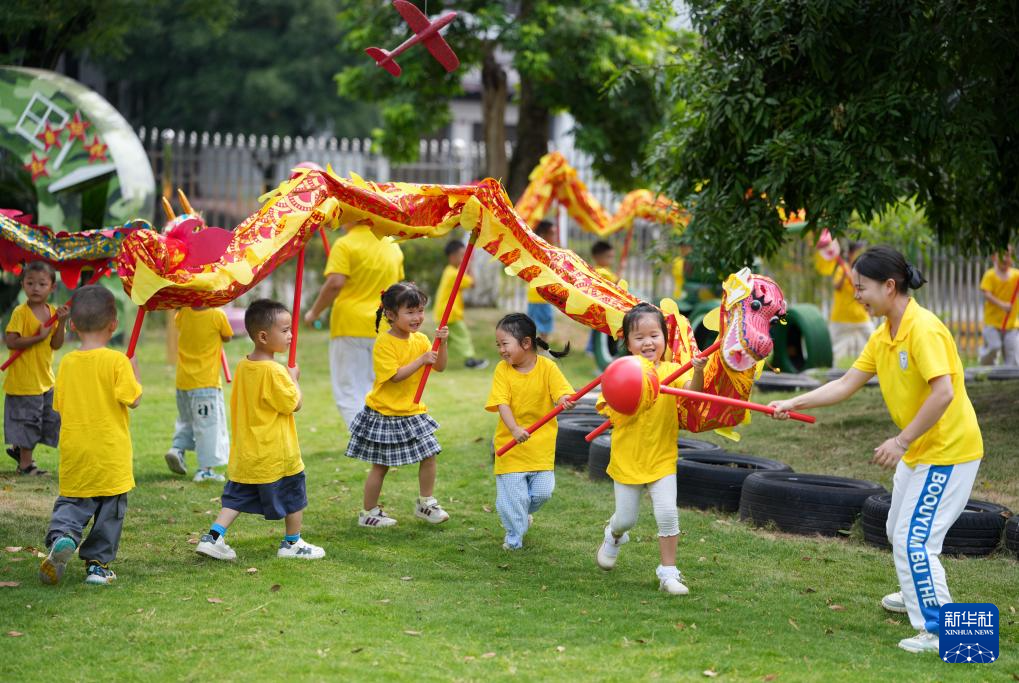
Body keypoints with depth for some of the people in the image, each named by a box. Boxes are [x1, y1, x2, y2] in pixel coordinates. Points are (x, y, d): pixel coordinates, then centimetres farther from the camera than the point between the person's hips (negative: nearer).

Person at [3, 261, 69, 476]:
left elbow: (56, 344, -3)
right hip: (23, 379, -7)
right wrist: (38, 337, -22)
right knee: (28, 420, 1)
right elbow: (10, 342, -20)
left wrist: (61, 322, -16)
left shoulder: (53, 312, 4)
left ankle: (19, 449, 32)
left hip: (45, 379, 7)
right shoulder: (20, 313, -13)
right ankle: (26, 464, 13)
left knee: (51, 418, 15)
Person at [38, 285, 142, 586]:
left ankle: (61, 535, -17)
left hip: (74, 454, 3)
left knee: (71, 502, 11)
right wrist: (134, 370, 1)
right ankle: (98, 564, 11)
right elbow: (134, 399, -13)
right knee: (109, 510, 9)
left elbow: (60, 406, 8)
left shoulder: (67, 363, 1)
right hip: (111, 454, -3)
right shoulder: (117, 361, -12)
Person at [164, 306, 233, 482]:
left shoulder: (183, 313, -3)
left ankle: (177, 447, 6)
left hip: (183, 382, 5)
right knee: (208, 425, 1)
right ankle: (205, 469, 0)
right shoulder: (217, 315, -15)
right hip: (206, 381, -5)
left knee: (186, 420, 25)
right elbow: (227, 337, 2)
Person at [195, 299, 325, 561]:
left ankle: (213, 536, 2)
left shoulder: (243, 366, 4)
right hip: (277, 454, -7)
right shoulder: (274, 372, -22)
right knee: (294, 497, 12)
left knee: (237, 497, 13)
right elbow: (294, 404, -16)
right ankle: (293, 544, 23)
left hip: (246, 453, 7)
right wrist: (294, 378, -2)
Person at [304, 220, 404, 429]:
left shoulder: (344, 245, -11)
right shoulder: (392, 245, 9)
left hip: (351, 326, -6)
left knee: (349, 393, -1)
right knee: (374, 391, 16)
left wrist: (314, 312, -9)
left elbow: (335, 283, -20)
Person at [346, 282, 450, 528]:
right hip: (385, 413, -6)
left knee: (429, 456, 5)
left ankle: (426, 503, 22)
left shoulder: (420, 340, 3)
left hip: (413, 411, 6)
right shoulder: (384, 343, -18)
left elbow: (439, 367, 1)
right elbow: (395, 376, -24)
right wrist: (421, 360, -25)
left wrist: (441, 344, -14)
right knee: (380, 465, 3)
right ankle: (369, 513, 16)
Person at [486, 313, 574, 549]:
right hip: (511, 442, 0)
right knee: (512, 495, 1)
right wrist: (515, 429, -31)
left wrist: (564, 401, -40)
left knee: (542, 491, 0)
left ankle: (525, 513, 34)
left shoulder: (547, 367, -9)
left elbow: (562, 393, -14)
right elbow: (502, 404, -15)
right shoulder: (502, 370, -8)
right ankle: (514, 536, 23)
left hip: (541, 443, 0)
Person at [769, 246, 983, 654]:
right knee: (899, 531, 24)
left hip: (948, 451, -10)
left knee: (913, 539, -12)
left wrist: (901, 441, -27)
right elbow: (846, 384, 8)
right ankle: (917, 594, 48)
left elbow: (943, 392, -31)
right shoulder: (883, 336, 5)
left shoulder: (923, 329, -24)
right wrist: (793, 404, 1)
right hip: (917, 451, 10)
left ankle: (939, 629, -5)